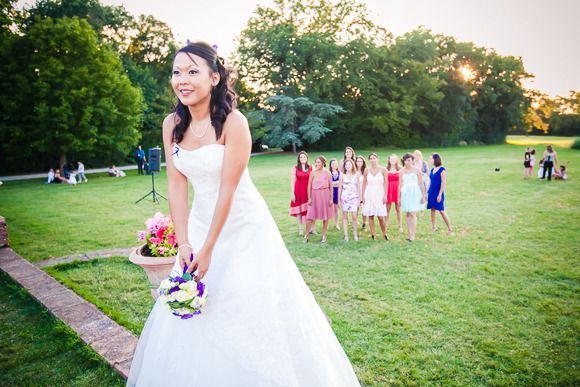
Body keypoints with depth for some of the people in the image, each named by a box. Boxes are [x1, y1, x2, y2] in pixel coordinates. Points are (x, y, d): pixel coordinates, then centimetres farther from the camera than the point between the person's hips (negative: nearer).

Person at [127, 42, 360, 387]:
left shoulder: (233, 122, -20)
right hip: (200, 222, 6)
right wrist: (183, 243, -11)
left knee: (251, 307, 4)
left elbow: (228, 191, -21)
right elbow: (177, 186, -5)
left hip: (243, 226, -5)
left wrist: (208, 249, -18)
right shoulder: (172, 124, -4)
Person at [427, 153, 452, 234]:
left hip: (438, 193, -7)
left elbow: (443, 183, -13)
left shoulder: (442, 169, -11)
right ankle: (433, 227, 17)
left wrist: (440, 194, -17)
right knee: (432, 209, 8)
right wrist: (427, 193, 14)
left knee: (441, 211, -5)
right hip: (431, 192, 7)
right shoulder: (432, 169, 10)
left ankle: (450, 228, 5)